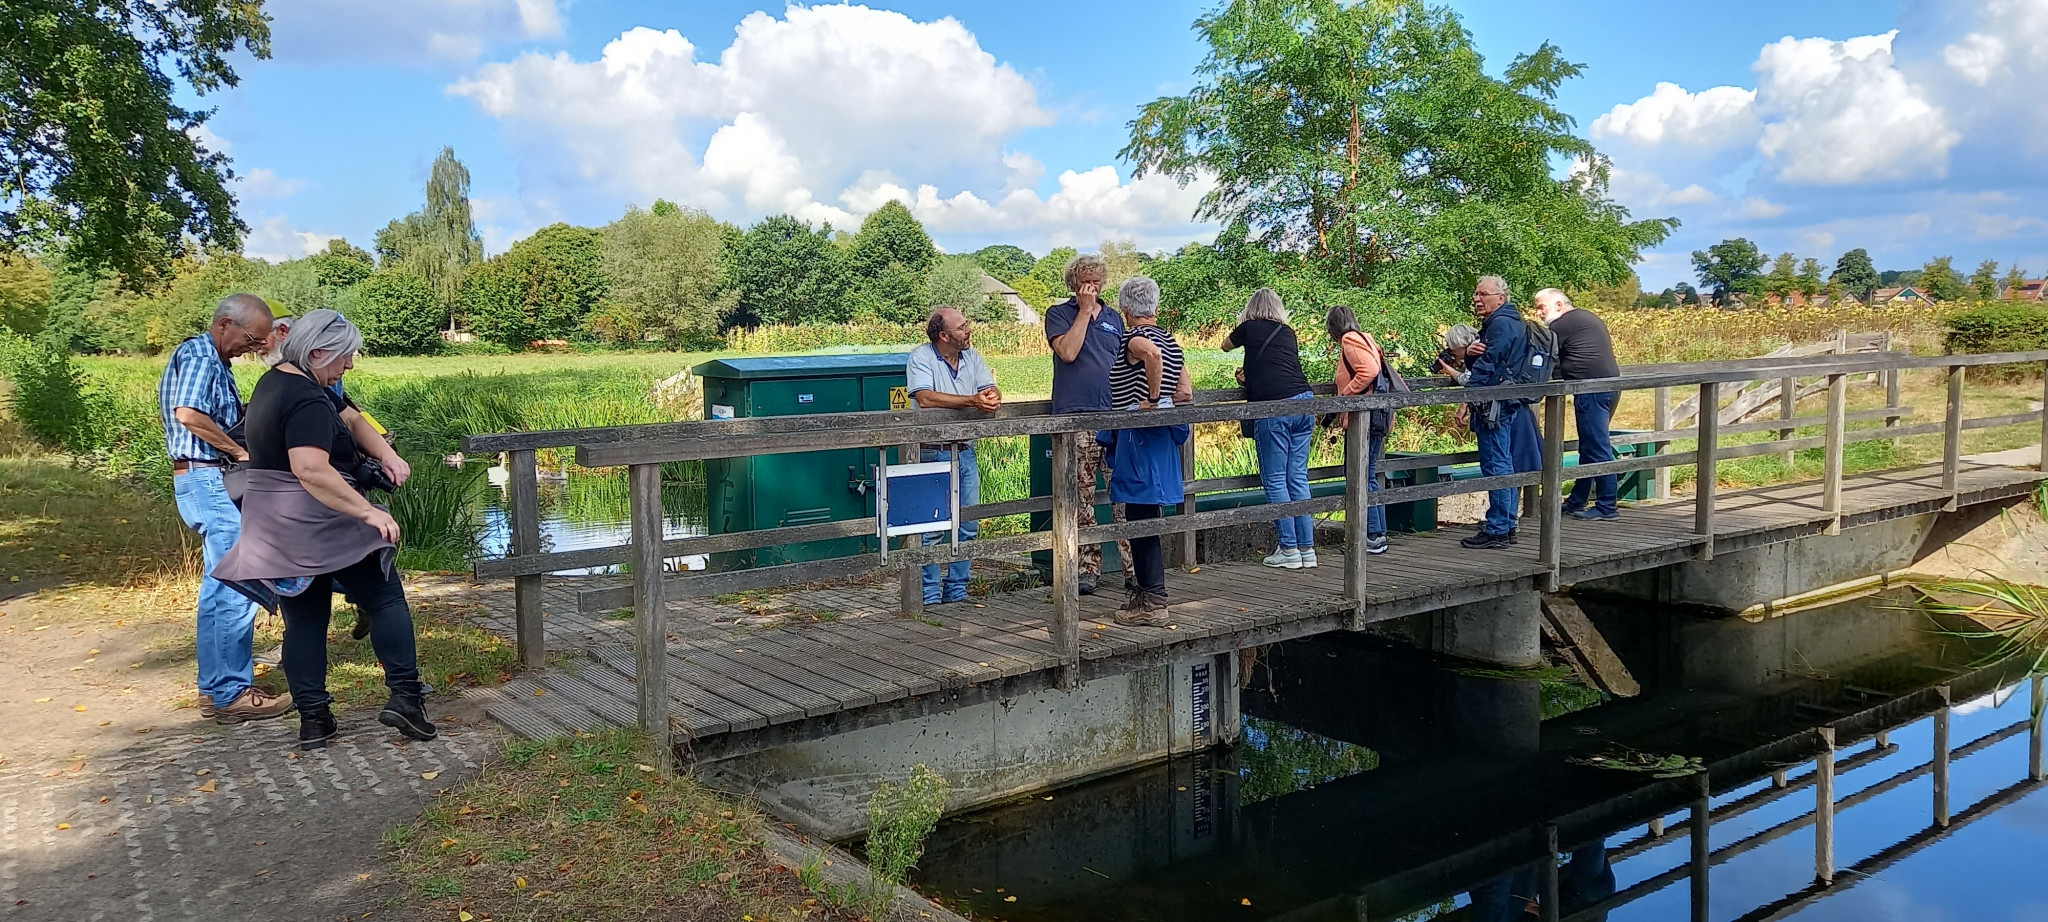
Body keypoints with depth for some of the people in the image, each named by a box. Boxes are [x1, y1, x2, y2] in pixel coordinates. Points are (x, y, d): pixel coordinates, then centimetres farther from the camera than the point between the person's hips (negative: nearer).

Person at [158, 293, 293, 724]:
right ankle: (232, 694, -6)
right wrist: (240, 452, -19)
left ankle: (214, 688, 22)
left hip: (208, 482, 11)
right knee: (236, 590, -10)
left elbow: (171, 416, 26)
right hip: (210, 481, -11)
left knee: (220, 590, 15)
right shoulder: (199, 356, -12)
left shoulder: (210, 360, 19)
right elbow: (189, 414, -27)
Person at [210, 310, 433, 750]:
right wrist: (369, 511, -32)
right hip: (317, 526, -9)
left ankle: (313, 719, 13)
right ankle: (405, 696, -5)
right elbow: (311, 468, -32)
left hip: (273, 526, 9)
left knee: (303, 619, 11)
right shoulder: (308, 401, -19)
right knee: (386, 601, 2)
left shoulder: (273, 381, 13)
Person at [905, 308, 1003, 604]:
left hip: (965, 452, 6)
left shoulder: (971, 357, 10)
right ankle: (929, 594, 5)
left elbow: (992, 389, 6)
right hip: (933, 453, -6)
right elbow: (925, 398, -23)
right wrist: (973, 400, -26)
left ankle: (957, 590, 19)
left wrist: (992, 397, -20)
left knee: (969, 526, 8)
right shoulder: (920, 358, -9)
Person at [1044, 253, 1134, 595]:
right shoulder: (1059, 314, 6)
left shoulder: (1114, 318, 18)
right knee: (1081, 497, 0)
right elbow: (1067, 352, -11)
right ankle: (1088, 567, 8)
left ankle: (1132, 567, 3)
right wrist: (1084, 310, -7)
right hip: (1075, 417, -3)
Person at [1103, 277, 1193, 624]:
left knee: (1141, 519, -4)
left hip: (1137, 436, -9)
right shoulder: (1170, 342, 13)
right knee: (1146, 518, 16)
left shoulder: (1133, 338, -10)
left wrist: (1152, 400, -25)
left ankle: (1153, 602, -1)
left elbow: (1151, 352, -34)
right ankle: (1147, 592, 24)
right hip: (1161, 437, 9)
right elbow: (1186, 393, 10)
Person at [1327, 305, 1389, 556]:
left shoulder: (1350, 340, -8)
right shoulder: (1365, 338, 20)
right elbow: (1374, 369, 18)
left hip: (1363, 419, -10)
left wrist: (1344, 395, -14)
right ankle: (1378, 534, 17)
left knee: (1361, 478, -6)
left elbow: (1369, 370, -22)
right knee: (1369, 476, 14)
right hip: (1376, 418, 10)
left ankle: (1373, 536, -5)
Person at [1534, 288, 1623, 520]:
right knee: (1589, 447, 15)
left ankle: (1606, 507, -4)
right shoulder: (1589, 317, 22)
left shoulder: (1561, 325, -6)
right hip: (1611, 383, 10)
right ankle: (1576, 502, 23)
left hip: (1592, 388, -10)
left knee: (1597, 447, -7)